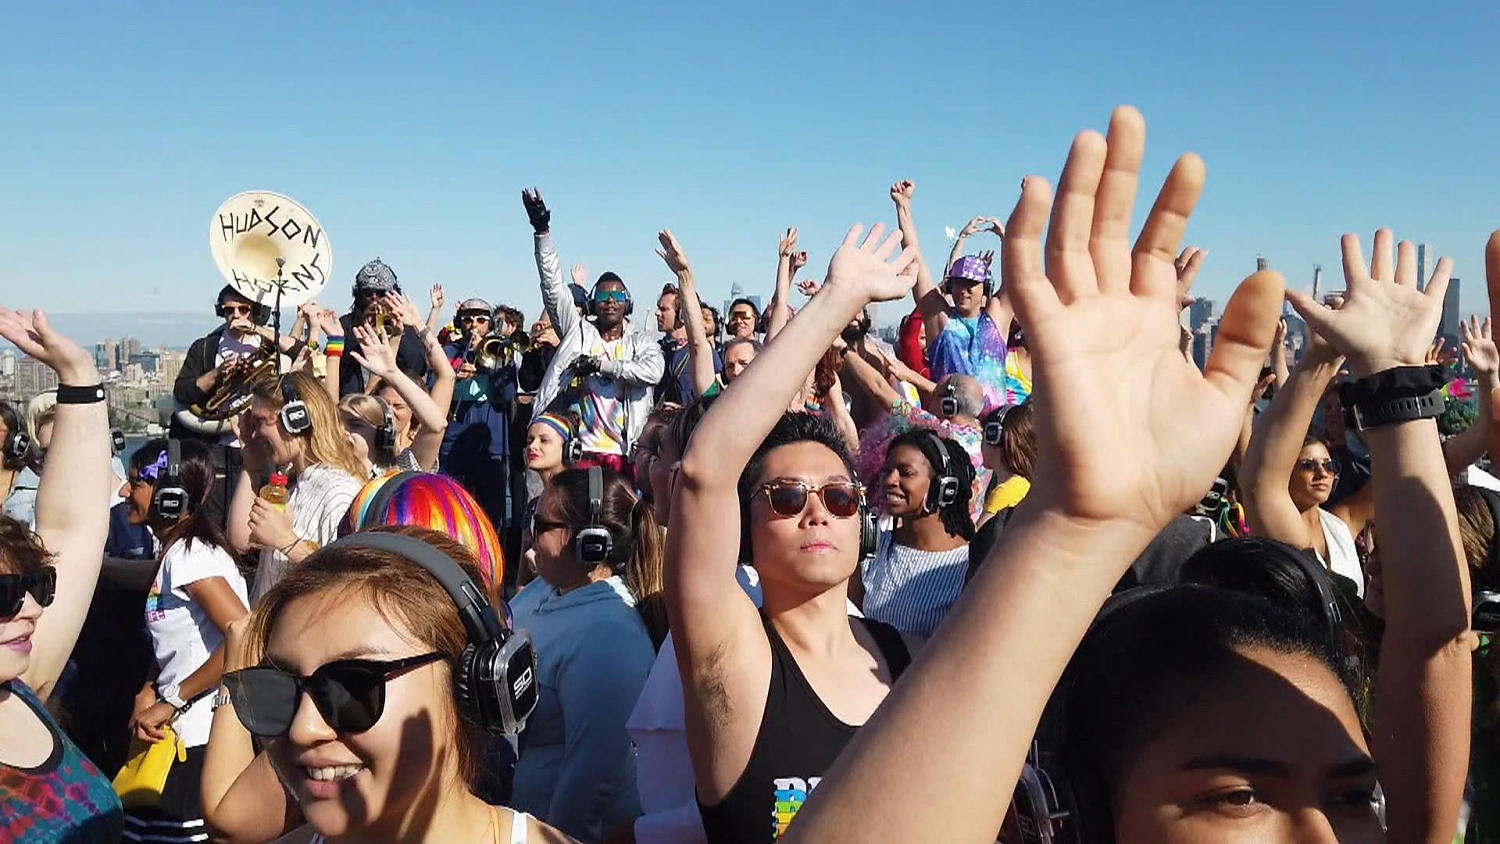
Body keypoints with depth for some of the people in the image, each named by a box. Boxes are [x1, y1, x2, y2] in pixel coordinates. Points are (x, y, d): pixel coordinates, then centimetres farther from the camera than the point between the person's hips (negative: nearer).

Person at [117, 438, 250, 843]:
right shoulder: (175, 551, 12)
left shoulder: (190, 554, -17)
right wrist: (149, 691, -2)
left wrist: (171, 700, -20)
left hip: (201, 741, -9)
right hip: (179, 732, 9)